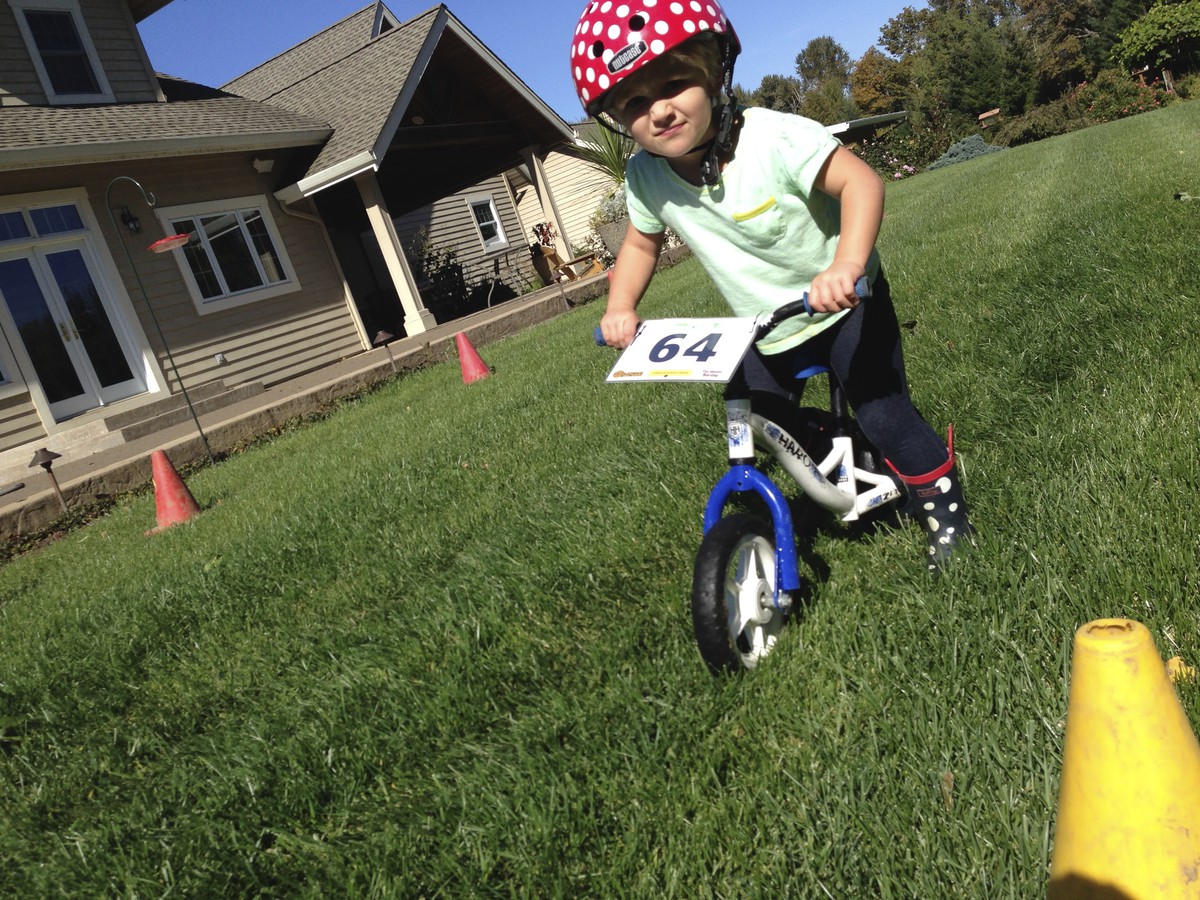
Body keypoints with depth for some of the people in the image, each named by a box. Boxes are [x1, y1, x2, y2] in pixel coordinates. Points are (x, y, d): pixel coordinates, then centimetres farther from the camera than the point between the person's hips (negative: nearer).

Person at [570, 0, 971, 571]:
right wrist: (621, 306, -11)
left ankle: (942, 503, 19)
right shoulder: (645, 179, -14)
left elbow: (859, 181, -30)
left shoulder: (773, 138, -29)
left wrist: (847, 264, -46)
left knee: (882, 412, -8)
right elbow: (641, 243, 4)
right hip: (763, 333, 5)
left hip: (841, 304, -4)